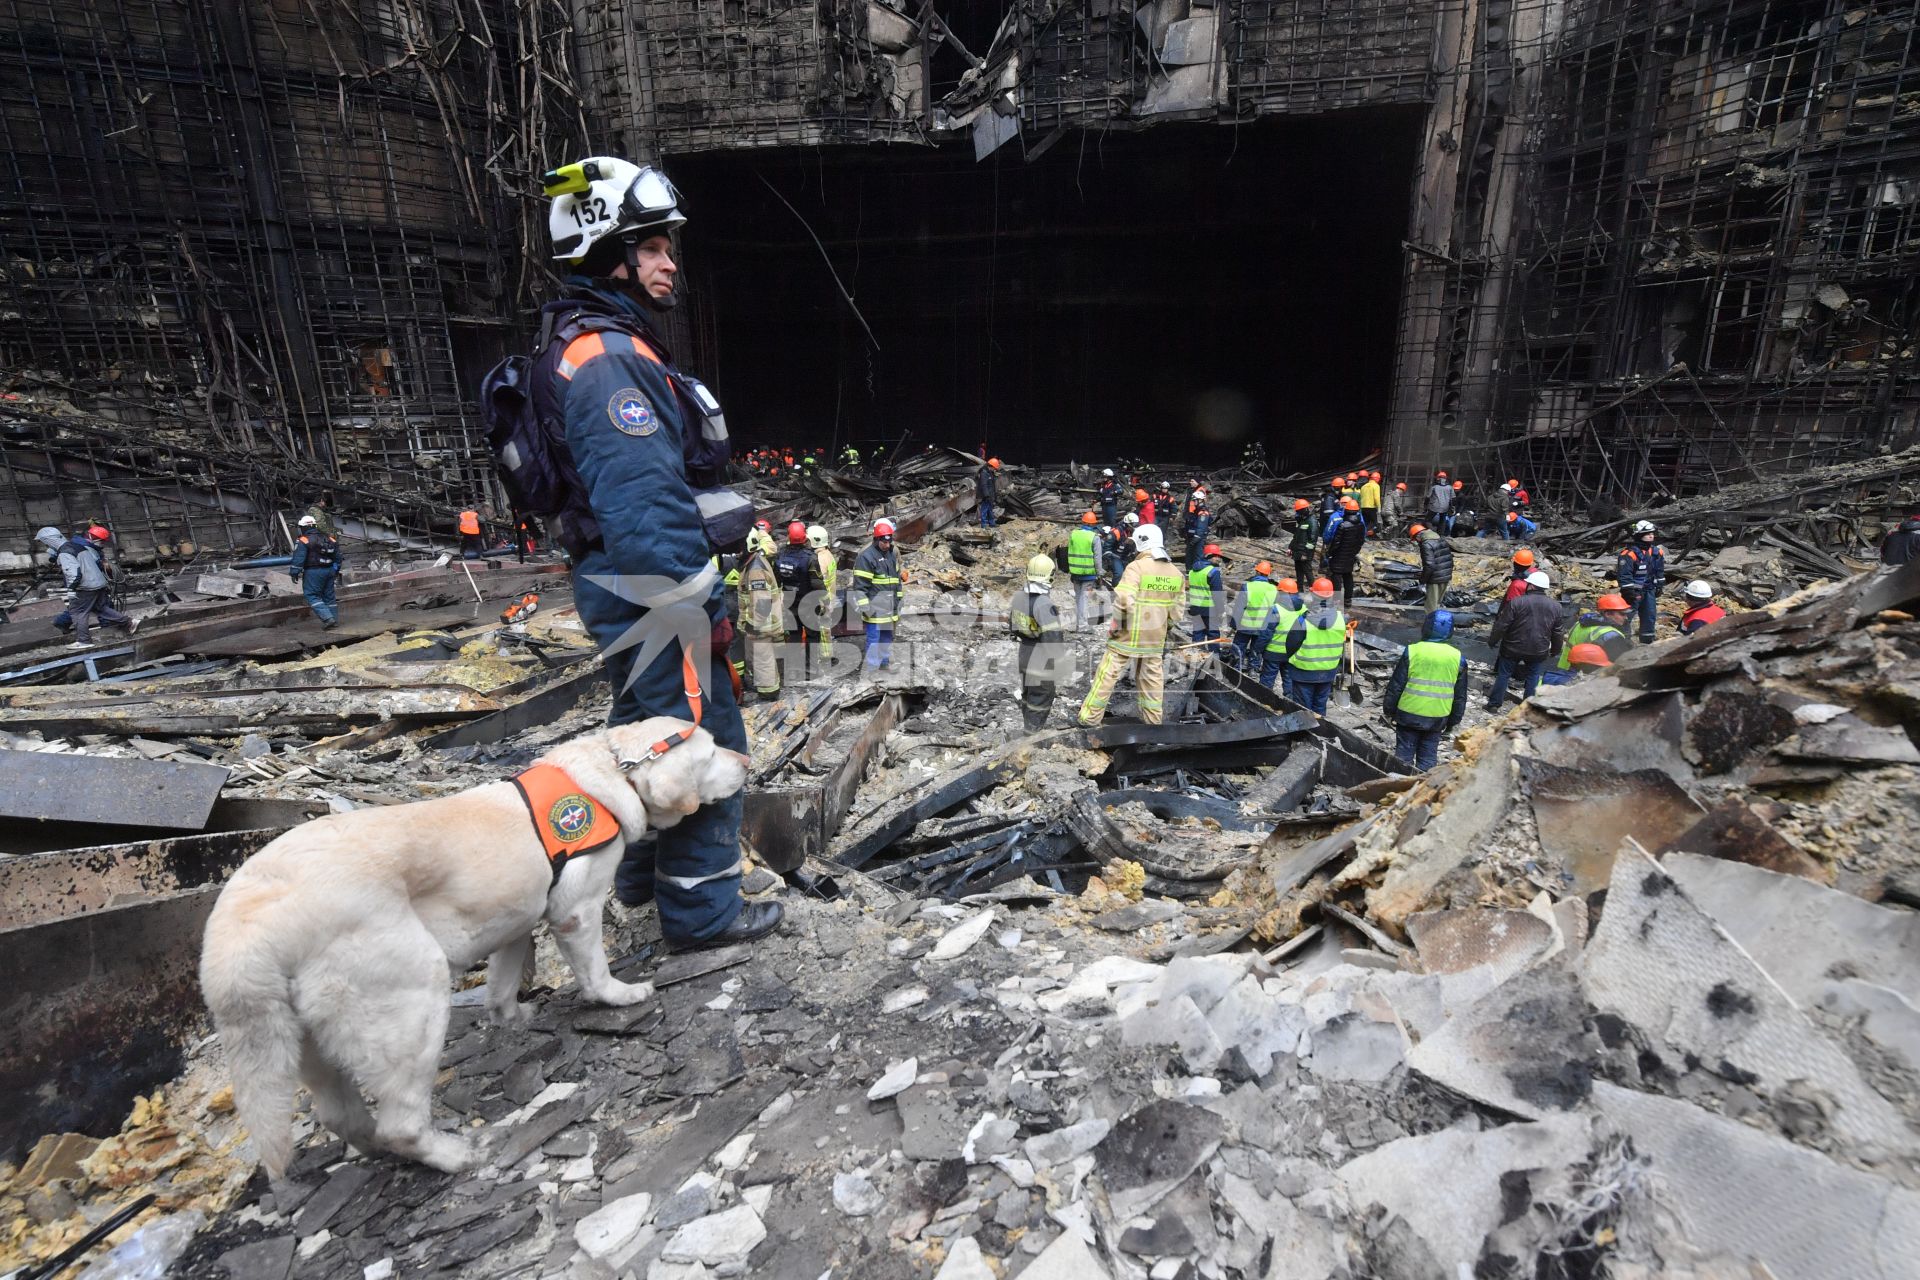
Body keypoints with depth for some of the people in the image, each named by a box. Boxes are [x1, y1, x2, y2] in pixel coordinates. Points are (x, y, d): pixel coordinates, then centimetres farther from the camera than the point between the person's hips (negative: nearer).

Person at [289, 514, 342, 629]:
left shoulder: (303, 540, -9)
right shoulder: (329, 539, 11)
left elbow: (298, 559, -14)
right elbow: (337, 557, 17)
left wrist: (295, 573, -8)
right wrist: (336, 571, 26)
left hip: (313, 572, -6)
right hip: (329, 571, 6)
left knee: (312, 596, -1)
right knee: (329, 596, 13)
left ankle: (327, 618, -15)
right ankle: (334, 621, 14)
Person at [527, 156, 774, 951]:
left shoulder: (583, 343, 17)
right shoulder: (607, 358, -19)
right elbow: (645, 499, -26)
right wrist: (699, 608, -22)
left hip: (617, 585, 11)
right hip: (651, 592, -11)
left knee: (644, 726, 22)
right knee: (704, 739, 0)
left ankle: (640, 873, 40)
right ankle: (701, 908, 14)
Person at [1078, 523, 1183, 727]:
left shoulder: (1137, 567, -16)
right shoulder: (1175, 573, 5)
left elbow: (1123, 600, -24)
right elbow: (1176, 609, 11)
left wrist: (1114, 625, -11)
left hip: (1129, 634, -6)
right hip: (1155, 637, 6)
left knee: (1107, 675, 3)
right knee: (1152, 679, 16)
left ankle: (1089, 718, 8)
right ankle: (1153, 721, 24)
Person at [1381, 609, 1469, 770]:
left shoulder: (1412, 651, -10)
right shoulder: (1457, 657, -1)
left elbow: (1396, 685, -7)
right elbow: (1460, 695, 6)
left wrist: (1389, 711, 4)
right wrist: (1453, 721, 17)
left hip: (1409, 715, -2)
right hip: (1438, 718, 2)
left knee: (1404, 755, 8)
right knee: (1428, 758, 12)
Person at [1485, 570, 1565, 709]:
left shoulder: (1517, 602, -15)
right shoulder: (1555, 606, -2)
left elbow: (1501, 625, -13)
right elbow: (1558, 632, 6)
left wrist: (1492, 642, 1)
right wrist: (1555, 649, 20)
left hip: (1513, 648, -3)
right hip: (1538, 651, 3)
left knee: (1503, 675, 10)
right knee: (1533, 678, 17)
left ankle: (1494, 704, 15)